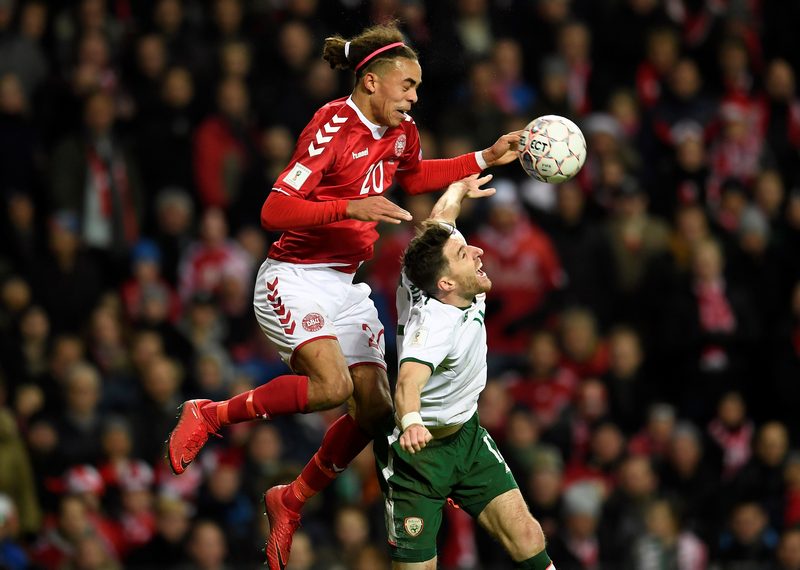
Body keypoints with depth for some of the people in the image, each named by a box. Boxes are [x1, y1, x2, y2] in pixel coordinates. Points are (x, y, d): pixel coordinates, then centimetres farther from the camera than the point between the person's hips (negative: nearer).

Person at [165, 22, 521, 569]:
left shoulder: (400, 132, 6)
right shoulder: (333, 126, -18)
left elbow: (413, 177, 31)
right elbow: (274, 211, -23)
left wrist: (486, 159, 23)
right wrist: (351, 208, -32)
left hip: (346, 286, 8)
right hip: (295, 278, -8)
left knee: (376, 409, 0)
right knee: (332, 386, -29)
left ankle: (291, 501, 20)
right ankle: (208, 416, -10)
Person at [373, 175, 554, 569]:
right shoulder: (434, 322, -32)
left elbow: (440, 220, 10)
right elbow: (408, 382, -50)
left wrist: (462, 186, 31)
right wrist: (410, 422, -71)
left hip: (466, 437, 8)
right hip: (417, 449, -8)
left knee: (526, 538, -6)